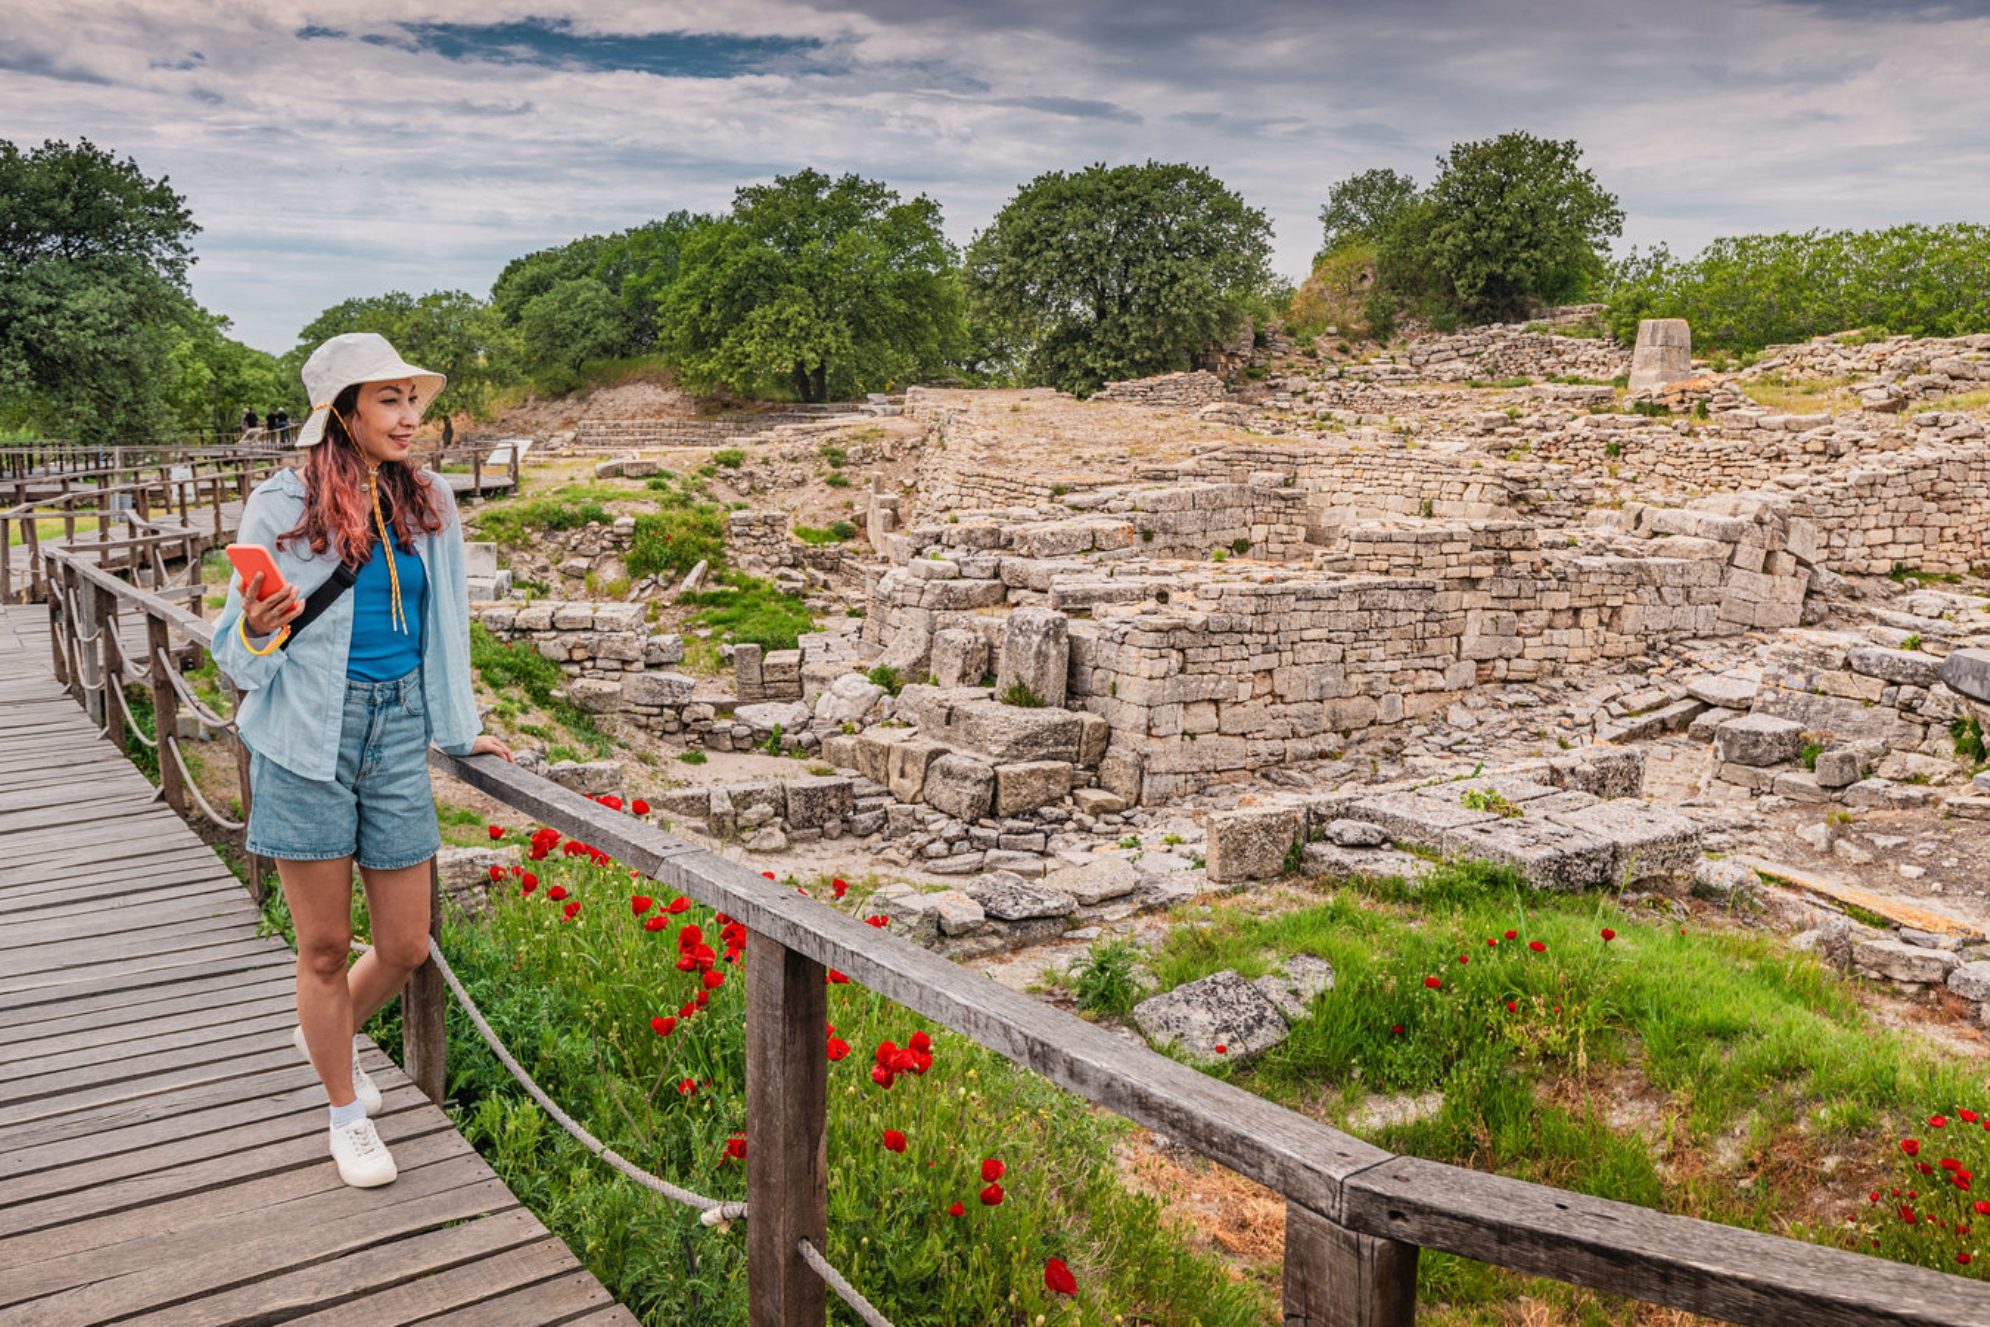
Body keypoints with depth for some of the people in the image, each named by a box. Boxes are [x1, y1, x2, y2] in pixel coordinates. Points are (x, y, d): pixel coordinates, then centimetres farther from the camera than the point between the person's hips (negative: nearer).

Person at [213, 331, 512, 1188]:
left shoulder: (429, 506, 8)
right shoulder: (282, 504, -4)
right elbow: (237, 650, 0)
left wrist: (460, 730, 19)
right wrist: (257, 631, -23)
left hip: (397, 730, 4)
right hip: (308, 737, -3)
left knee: (406, 948, 7)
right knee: (324, 947, 6)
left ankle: (328, 1035, 40)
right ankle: (346, 1116, 27)